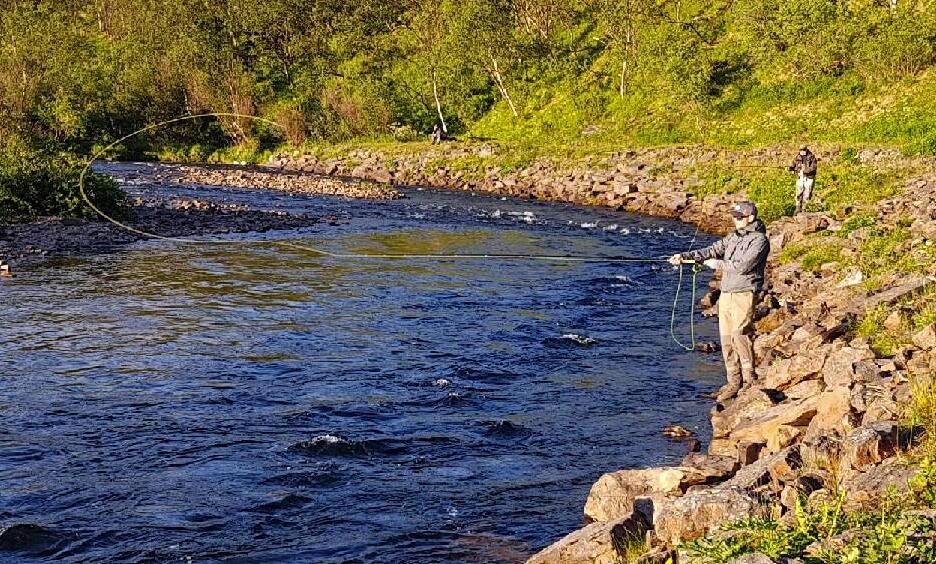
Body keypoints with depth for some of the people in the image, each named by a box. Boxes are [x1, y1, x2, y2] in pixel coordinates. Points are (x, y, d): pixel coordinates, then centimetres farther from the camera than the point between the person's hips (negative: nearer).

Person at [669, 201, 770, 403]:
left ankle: (749, 379, -5)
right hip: (726, 293, 7)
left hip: (744, 293, -7)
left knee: (740, 334, -16)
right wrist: (684, 256, -4)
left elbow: (744, 266, -17)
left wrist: (718, 264, -7)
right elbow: (711, 251, 8)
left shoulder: (759, 240, -8)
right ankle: (734, 382, 11)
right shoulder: (733, 237, 16)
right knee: (726, 338, 5)